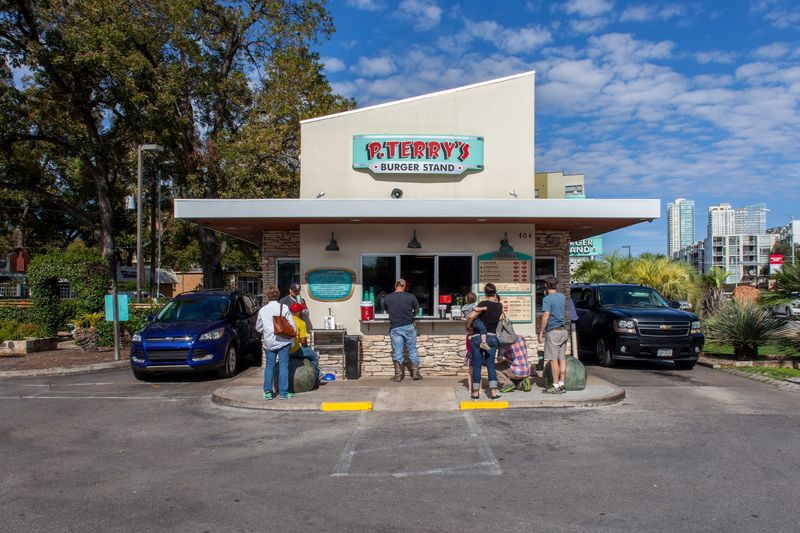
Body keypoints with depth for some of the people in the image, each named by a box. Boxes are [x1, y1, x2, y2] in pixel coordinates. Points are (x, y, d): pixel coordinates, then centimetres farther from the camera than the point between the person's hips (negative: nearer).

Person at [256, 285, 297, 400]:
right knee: (283, 365, 3)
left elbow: (258, 328, 13)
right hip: (283, 341, -2)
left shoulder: (262, 310, 3)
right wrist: (294, 334, 13)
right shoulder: (284, 308, -5)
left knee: (269, 366, 11)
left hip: (268, 342, 2)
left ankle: (267, 392, 11)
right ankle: (283, 393, 4)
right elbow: (291, 325, -5)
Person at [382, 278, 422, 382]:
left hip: (395, 328, 0)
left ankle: (398, 375, 10)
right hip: (409, 327, 0)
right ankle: (415, 372, 15)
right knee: (412, 349, 12)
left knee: (397, 351, 6)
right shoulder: (411, 297, -6)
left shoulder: (387, 298, -4)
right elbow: (416, 310, 8)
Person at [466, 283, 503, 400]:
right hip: (492, 337, 3)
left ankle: (475, 392, 8)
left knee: (477, 365, 4)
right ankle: (493, 392, 1)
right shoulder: (499, 306, 4)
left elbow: (471, 317, -20)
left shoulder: (484, 304, -11)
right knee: (491, 365, 7)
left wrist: (468, 326, -4)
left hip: (478, 337, -3)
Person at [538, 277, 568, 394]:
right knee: (562, 358, 9)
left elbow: (546, 316, -19)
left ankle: (556, 386, -2)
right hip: (563, 331, 7)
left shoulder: (547, 299, -12)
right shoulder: (562, 297, 11)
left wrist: (541, 333, -15)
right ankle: (561, 384, 12)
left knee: (553, 359, -4)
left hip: (553, 332, -7)